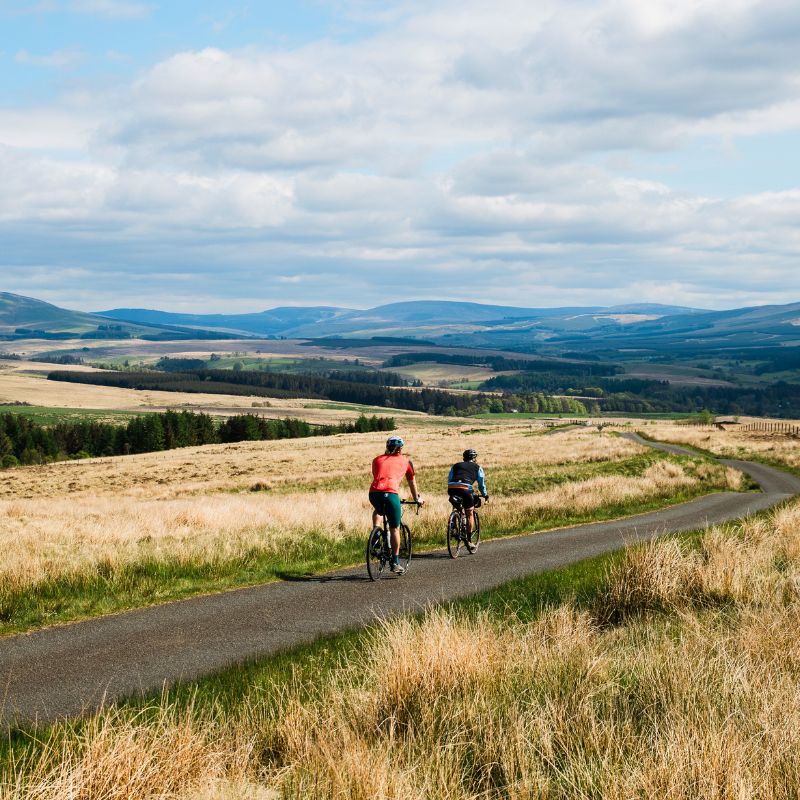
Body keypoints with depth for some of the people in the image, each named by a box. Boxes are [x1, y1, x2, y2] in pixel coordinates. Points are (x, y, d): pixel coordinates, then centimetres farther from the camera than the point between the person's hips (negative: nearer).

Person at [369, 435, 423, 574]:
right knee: (394, 529, 9)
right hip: (390, 493, -3)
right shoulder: (405, 461, 21)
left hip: (374, 492, 3)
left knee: (378, 511, 36)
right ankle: (395, 562, 11)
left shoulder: (377, 460, 26)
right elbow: (412, 482, 31)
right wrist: (417, 498, 47)